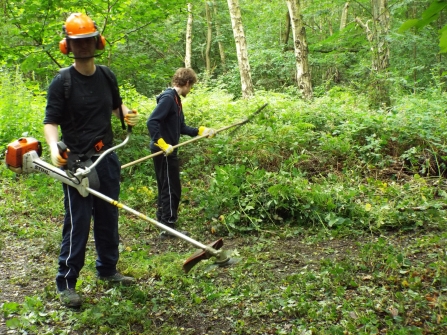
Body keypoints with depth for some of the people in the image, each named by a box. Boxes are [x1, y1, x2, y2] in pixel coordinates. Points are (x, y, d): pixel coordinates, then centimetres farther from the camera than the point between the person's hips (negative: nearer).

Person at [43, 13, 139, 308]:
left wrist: (126, 112, 0)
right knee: (78, 222, -4)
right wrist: (54, 147, -31)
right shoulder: (62, 82, -8)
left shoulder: (107, 77, 7)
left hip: (107, 159, 6)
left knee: (108, 218, 14)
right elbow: (51, 121, -11)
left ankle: (108, 269, 30)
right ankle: (66, 282, 7)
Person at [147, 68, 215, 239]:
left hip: (168, 152, 10)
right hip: (164, 153, -10)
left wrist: (202, 130, 15)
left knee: (166, 189, 16)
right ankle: (168, 228, 4)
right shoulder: (168, 98, -16)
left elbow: (182, 128, 18)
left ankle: (163, 224, 25)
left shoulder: (176, 100, 14)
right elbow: (152, 122, -25)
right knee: (172, 190, -3)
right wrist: (163, 144, -25)